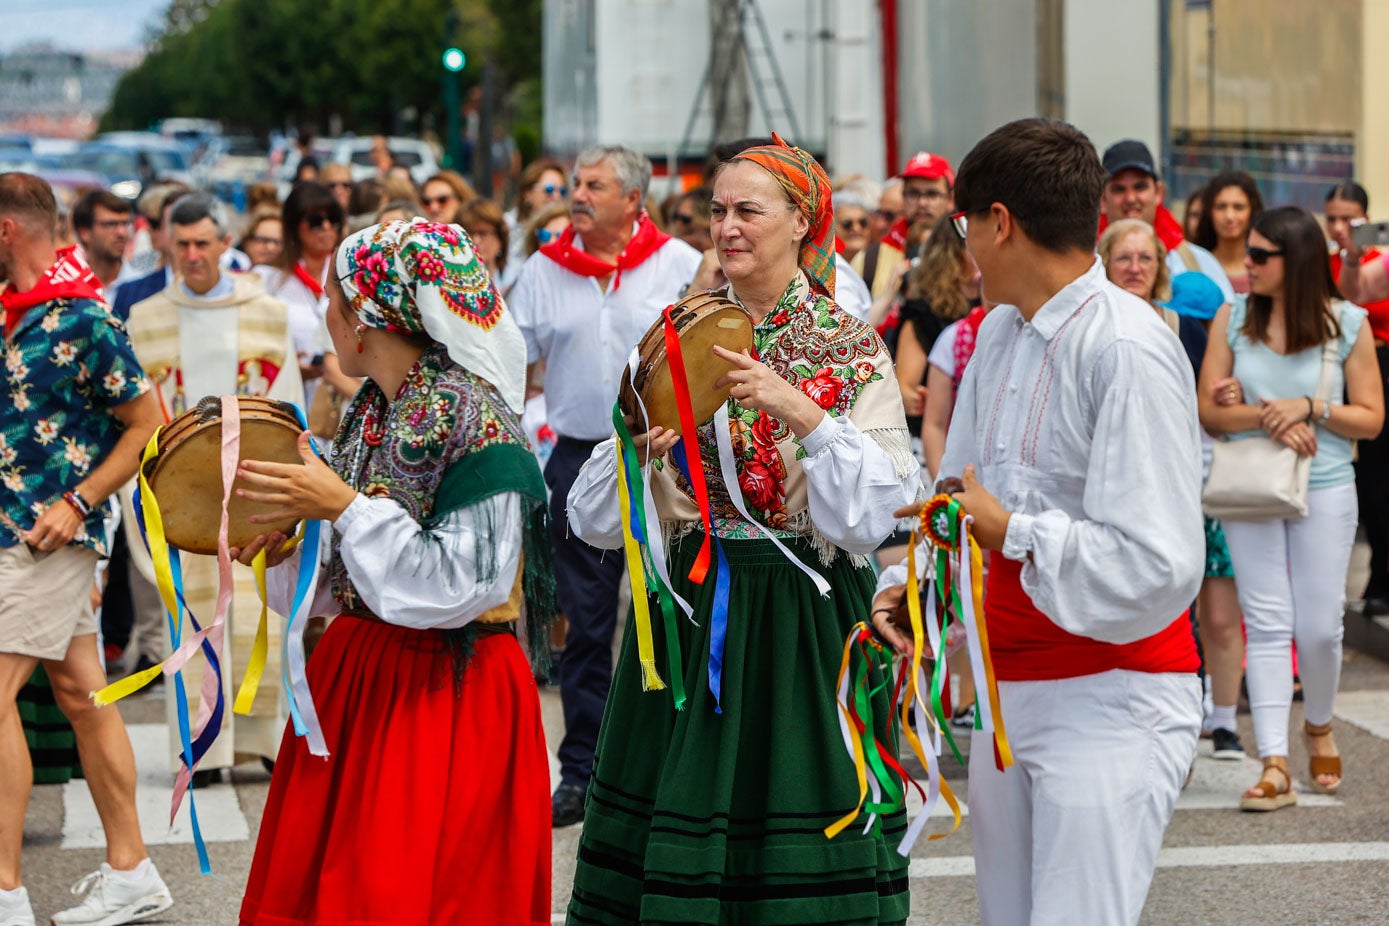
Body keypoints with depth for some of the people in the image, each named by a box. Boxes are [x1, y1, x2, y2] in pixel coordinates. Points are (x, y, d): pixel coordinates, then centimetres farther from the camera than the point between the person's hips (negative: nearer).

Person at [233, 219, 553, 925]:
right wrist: (283, 550, -2)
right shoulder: (371, 411, 9)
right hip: (357, 672, 8)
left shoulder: (471, 417, -17)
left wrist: (343, 508, -21)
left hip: (447, 691, -8)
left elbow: (455, 585, -22)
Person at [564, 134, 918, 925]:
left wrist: (803, 415, -21)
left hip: (803, 617, -3)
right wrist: (634, 445, -14)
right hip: (689, 606, 3)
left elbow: (874, 516, -12)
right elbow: (596, 522, 5)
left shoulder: (853, 351, 0)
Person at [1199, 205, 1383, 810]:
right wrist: (1264, 416, -15)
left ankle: (1319, 728, 31)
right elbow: (1208, 410, 1)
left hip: (1324, 489, -1)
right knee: (1266, 624, -3)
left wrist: (1310, 409, -15)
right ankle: (1274, 767, -6)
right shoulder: (1233, 320, 4)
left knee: (1319, 627, 1)